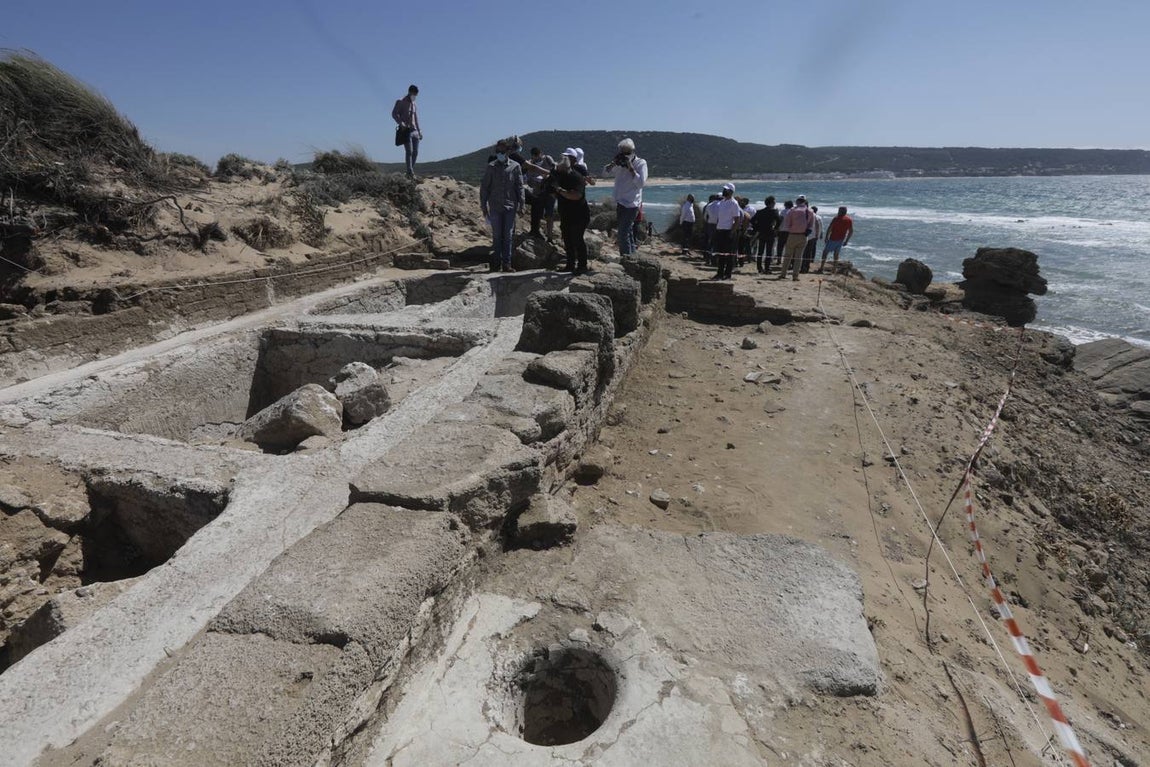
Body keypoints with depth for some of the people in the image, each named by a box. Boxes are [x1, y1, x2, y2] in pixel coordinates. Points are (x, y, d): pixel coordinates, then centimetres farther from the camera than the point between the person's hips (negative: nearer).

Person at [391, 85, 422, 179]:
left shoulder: (413, 104, 20)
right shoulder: (400, 102, 0)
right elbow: (394, 114, -8)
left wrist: (419, 131, 20)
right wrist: (401, 123, -24)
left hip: (414, 131, 7)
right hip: (406, 131, -6)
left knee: (415, 152, 1)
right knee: (409, 151, -15)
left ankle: (411, 172, 7)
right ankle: (410, 173, -18)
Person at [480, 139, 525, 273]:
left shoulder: (515, 166, 3)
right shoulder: (491, 167, 3)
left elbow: (520, 187, 5)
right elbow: (484, 187, 5)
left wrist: (521, 205, 0)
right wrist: (483, 205, 1)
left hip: (510, 206, 0)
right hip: (495, 207, 0)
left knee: (508, 236, 2)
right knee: (496, 236, 5)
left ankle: (506, 263, 8)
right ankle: (496, 263, 15)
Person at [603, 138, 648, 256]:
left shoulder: (641, 163, -8)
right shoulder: (620, 163, 7)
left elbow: (640, 183, -19)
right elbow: (605, 172, 9)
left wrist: (630, 167, -20)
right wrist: (613, 163, -8)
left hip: (631, 204, -7)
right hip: (620, 202, 7)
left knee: (624, 233, -15)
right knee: (628, 231, 18)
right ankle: (632, 254, 30)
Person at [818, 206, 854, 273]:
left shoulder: (836, 218, -8)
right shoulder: (849, 220, 7)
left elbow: (829, 228, -13)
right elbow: (851, 231, 7)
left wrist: (826, 237, -6)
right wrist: (846, 240, 12)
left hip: (833, 239, -5)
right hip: (841, 240, 5)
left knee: (825, 252, 4)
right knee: (836, 254, 14)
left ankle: (821, 268, -3)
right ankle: (834, 270, 13)